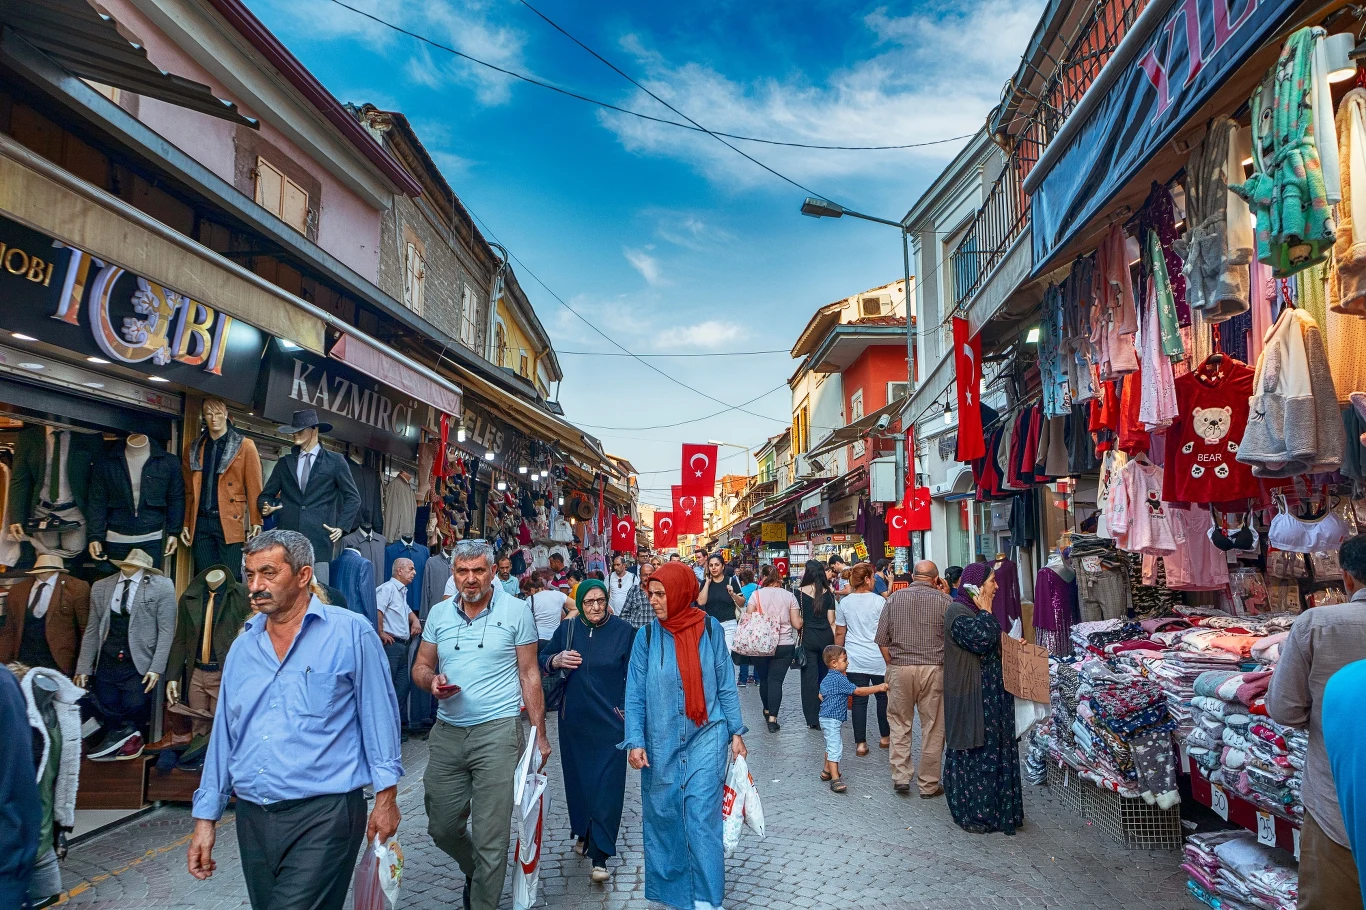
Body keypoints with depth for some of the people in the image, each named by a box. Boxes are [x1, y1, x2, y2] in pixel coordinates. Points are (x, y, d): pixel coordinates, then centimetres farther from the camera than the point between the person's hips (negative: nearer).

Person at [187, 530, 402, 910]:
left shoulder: (351, 633, -8)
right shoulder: (243, 646, 9)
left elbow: (379, 716, -5)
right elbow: (224, 735, 14)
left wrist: (386, 797, -6)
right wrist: (205, 817, 13)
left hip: (323, 814, -6)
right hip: (252, 818, 6)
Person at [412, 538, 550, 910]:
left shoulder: (516, 611, -4)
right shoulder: (439, 613, 6)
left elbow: (529, 675, 0)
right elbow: (420, 667, 13)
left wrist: (539, 734, -2)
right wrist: (432, 681, -11)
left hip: (497, 731, -4)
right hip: (447, 733, 4)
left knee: (490, 836, -2)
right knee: (441, 827, 15)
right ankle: (474, 870, 45)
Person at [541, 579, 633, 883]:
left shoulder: (623, 630, -6)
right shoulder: (567, 629, 0)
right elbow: (541, 661, 8)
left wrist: (627, 707, -6)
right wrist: (556, 660, -13)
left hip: (610, 721, -3)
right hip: (574, 721, 3)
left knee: (606, 784, -4)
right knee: (577, 777, 14)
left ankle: (600, 857, 1)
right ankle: (583, 832, 36)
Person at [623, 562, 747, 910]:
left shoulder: (710, 629, -5)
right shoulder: (647, 636, -5)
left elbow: (725, 685, 2)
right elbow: (635, 695, -2)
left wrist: (736, 731, 3)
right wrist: (635, 742, -8)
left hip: (705, 738, -1)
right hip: (661, 742, 2)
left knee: (702, 819, -4)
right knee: (662, 817, 11)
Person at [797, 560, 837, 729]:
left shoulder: (799, 592, -8)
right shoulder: (827, 593, 0)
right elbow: (831, 621, 2)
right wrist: (836, 643, 6)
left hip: (807, 637, -2)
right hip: (826, 637, 3)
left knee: (810, 677, 3)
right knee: (826, 675, 16)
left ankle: (813, 719, 6)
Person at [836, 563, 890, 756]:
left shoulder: (844, 603, 2)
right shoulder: (878, 601, -8)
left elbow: (839, 633, 7)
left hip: (854, 660, 2)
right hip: (877, 659, -2)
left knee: (859, 700, 4)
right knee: (883, 696, 15)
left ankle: (860, 743, 7)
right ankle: (885, 737, 28)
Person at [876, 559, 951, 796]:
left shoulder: (895, 598, 2)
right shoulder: (944, 600, -2)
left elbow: (881, 639, 2)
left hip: (900, 668, 1)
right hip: (934, 670, -1)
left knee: (899, 723, 14)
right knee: (933, 728, 9)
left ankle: (900, 777, 11)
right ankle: (928, 785, 16)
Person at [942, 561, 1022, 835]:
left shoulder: (976, 611, 14)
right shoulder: (957, 612, -17)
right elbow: (981, 639, -31)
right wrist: (985, 611, -18)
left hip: (991, 696, 10)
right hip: (971, 697, -10)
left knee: (993, 751, 15)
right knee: (973, 753, -1)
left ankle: (994, 808, 27)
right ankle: (970, 814, 11)